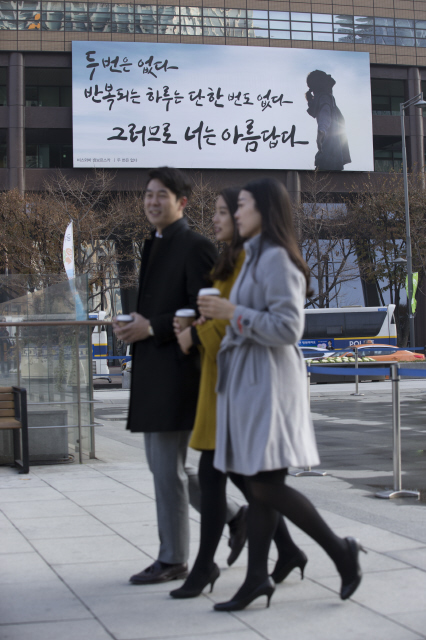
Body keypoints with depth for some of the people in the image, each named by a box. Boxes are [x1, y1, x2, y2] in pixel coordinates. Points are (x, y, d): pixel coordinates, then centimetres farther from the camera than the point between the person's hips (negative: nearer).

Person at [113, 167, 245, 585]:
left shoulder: (195, 247, -11)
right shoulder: (154, 247, 17)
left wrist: (152, 327, -20)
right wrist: (134, 326, 7)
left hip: (176, 373, -10)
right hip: (151, 375, 10)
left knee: (167, 468, -2)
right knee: (164, 467, 14)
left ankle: (172, 559, 11)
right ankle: (235, 517, 28)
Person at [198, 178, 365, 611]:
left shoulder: (276, 259, -13)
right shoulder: (254, 257, 17)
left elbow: (287, 328, -19)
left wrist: (233, 313, -17)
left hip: (266, 382, -9)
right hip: (246, 380, 9)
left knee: (266, 485, -8)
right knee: (256, 486, 9)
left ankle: (340, 551, 6)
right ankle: (257, 579, 13)